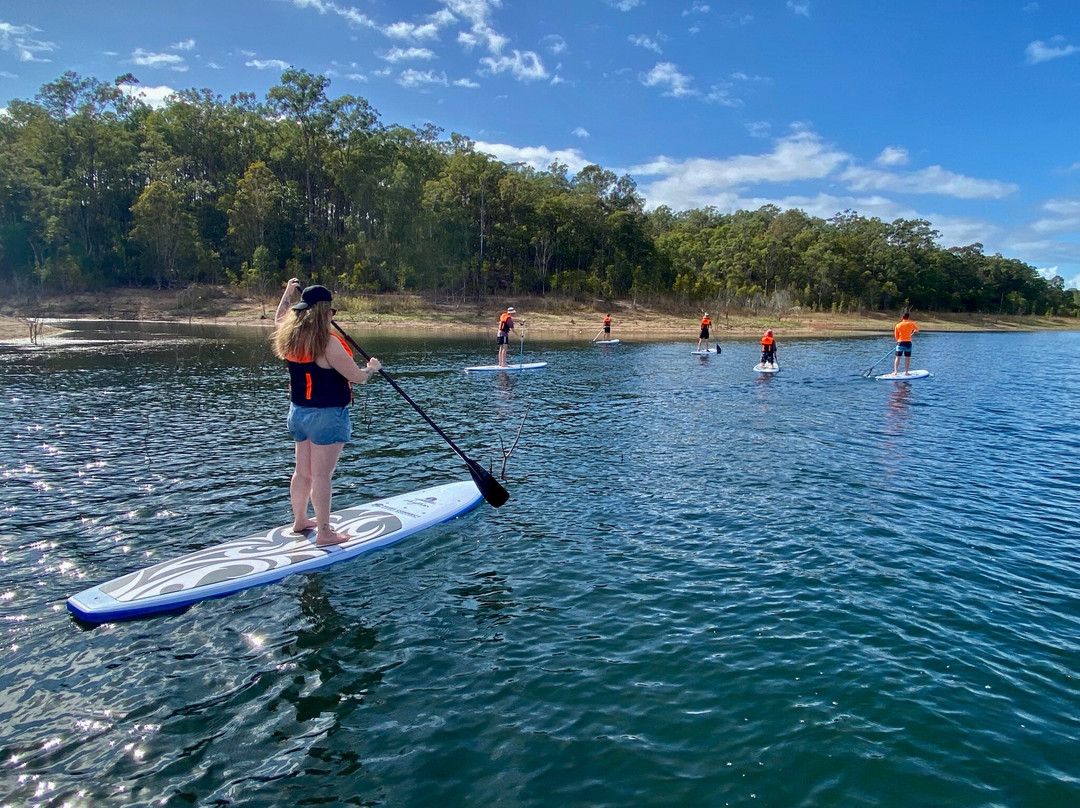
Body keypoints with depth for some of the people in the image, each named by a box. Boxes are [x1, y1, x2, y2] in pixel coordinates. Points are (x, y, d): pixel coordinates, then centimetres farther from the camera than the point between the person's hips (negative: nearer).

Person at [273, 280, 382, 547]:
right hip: (327, 416, -8)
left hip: (298, 412, 8)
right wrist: (372, 367, 4)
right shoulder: (328, 343, -21)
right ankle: (324, 533, 5)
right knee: (321, 476, -3)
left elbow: (278, 319, 27)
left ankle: (300, 520, 35)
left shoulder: (290, 337, 2)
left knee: (303, 472, 20)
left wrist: (288, 293, 38)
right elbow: (357, 377, -17)